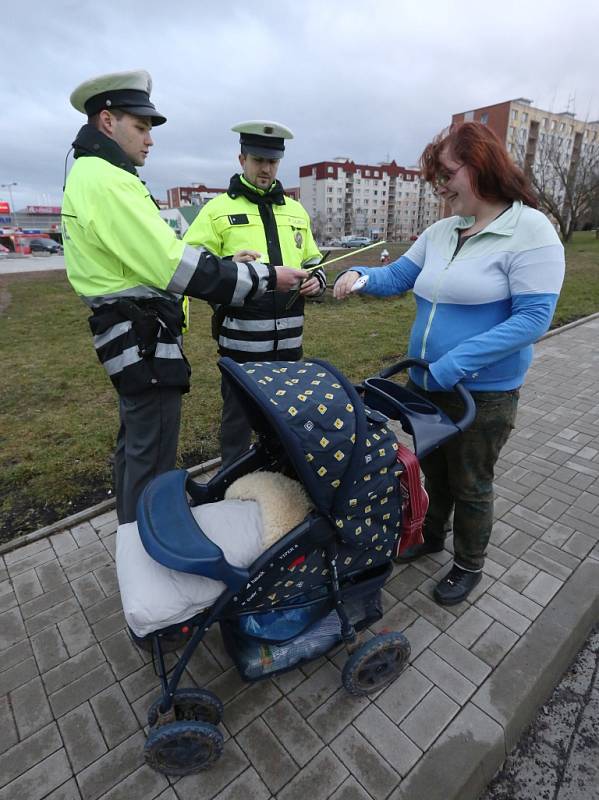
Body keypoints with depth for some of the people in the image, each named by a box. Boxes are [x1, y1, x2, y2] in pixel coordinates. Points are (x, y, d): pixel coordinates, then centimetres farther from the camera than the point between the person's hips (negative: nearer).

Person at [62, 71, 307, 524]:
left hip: (127, 336, 11)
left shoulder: (87, 176, 17)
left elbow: (151, 258, 14)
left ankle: (132, 539, 40)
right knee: (153, 458, -1)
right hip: (144, 341, -11)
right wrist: (265, 278, -17)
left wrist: (221, 264, 7)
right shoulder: (108, 180, -16)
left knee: (135, 444, 21)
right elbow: (174, 267, -24)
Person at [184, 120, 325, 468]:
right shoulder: (218, 209, 2)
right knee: (239, 420, 7)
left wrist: (316, 280, 2)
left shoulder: (296, 210, 17)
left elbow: (313, 263, 25)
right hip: (241, 340, -4)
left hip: (289, 339, 5)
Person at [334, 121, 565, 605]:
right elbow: (397, 277, 11)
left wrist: (455, 364, -27)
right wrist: (361, 275, -11)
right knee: (434, 471, 22)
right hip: (425, 385, 6)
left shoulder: (530, 231, -14)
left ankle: (470, 565, 37)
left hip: (483, 393, -5)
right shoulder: (441, 232, 4)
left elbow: (533, 318, -21)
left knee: (470, 485, 12)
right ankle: (431, 536, 48)